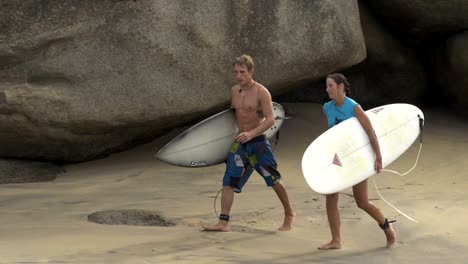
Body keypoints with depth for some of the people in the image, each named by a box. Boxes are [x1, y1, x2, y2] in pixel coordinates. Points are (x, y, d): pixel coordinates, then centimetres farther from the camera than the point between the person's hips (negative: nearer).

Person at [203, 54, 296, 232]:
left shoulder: (261, 92, -11)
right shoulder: (234, 91, 7)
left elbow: (270, 119, -19)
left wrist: (251, 134, -31)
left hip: (258, 142, -5)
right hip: (240, 143, 5)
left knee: (274, 180, 5)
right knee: (228, 182, -5)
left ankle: (289, 214, 24)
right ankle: (223, 222, -6)